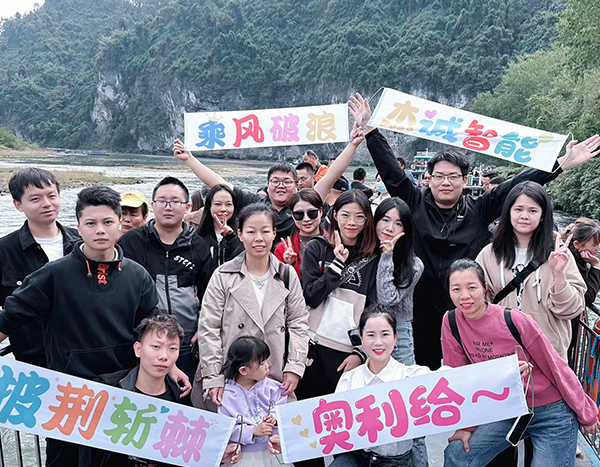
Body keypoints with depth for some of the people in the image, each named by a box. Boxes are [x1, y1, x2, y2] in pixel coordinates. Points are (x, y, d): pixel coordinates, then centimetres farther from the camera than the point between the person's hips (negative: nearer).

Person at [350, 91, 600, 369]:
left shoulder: (478, 210, 3)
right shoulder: (415, 204, 2)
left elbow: (516, 185, 0)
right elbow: (391, 171, 1)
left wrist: (563, 163, -4)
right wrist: (369, 130, 0)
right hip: (423, 313, 0)